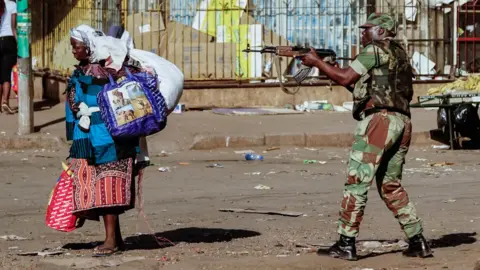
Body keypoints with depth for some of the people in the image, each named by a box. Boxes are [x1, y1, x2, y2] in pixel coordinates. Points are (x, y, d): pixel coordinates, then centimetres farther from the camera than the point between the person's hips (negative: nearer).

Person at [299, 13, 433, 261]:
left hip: (379, 119, -8)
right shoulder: (400, 55, 24)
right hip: (402, 123, 8)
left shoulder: (375, 50, -2)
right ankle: (418, 242, 10)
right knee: (391, 187, 15)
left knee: (356, 182, -6)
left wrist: (316, 61, 5)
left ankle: (346, 244, -9)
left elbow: (345, 78, -5)